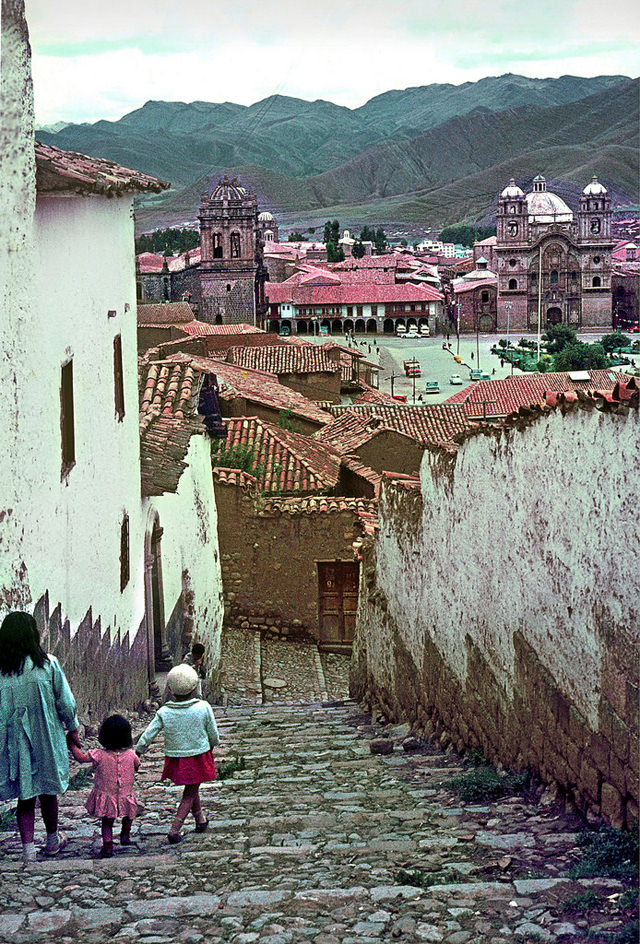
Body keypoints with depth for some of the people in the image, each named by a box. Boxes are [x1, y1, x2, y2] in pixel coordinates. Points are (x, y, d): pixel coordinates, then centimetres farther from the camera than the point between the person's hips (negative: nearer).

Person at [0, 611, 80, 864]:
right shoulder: (48, 664, -10)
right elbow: (65, 701, -4)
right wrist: (73, 728, 10)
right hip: (46, 738, -1)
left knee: (25, 795, 9)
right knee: (48, 790, 16)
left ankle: (28, 848, 4)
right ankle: (52, 840, 33)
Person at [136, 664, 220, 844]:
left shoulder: (164, 713, -14)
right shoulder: (203, 708, -17)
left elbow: (146, 737, -11)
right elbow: (214, 735, -6)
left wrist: (136, 754, 4)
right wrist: (212, 745, 16)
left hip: (175, 759, 2)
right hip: (199, 757, -2)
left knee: (191, 789, 25)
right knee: (190, 794, 12)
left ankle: (201, 820, 41)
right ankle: (175, 830, 2)